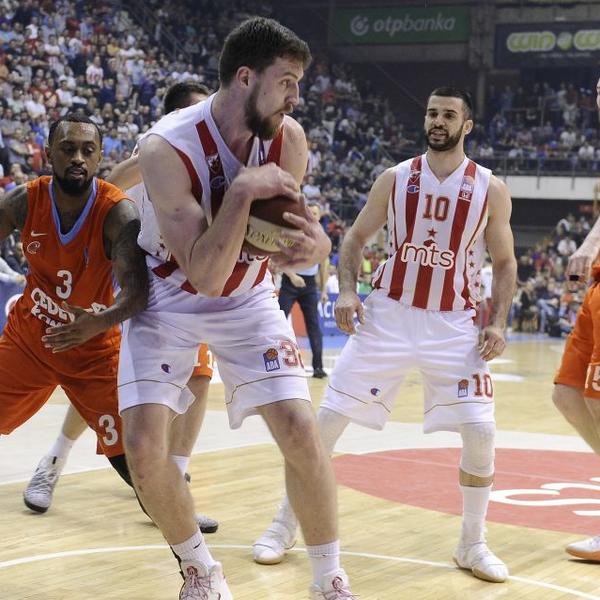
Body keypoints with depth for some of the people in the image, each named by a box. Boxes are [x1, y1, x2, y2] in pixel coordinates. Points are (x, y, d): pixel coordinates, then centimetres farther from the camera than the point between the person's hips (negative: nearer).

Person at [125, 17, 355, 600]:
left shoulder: (288, 139, -15)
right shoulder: (167, 148, -29)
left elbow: (288, 220, -4)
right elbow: (204, 275, -31)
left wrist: (313, 242, -27)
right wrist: (242, 191, -39)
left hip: (247, 299, 3)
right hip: (167, 297, -2)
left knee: (301, 430, -12)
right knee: (144, 446, -14)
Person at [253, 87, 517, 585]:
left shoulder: (491, 190, -2)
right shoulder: (395, 179, 0)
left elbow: (505, 263, 5)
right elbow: (356, 238, 9)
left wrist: (498, 322, -8)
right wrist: (348, 291, -7)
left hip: (454, 324, 0)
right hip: (388, 315, 1)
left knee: (480, 431, -10)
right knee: (329, 417, -4)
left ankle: (473, 544, 10)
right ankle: (286, 524, 11)